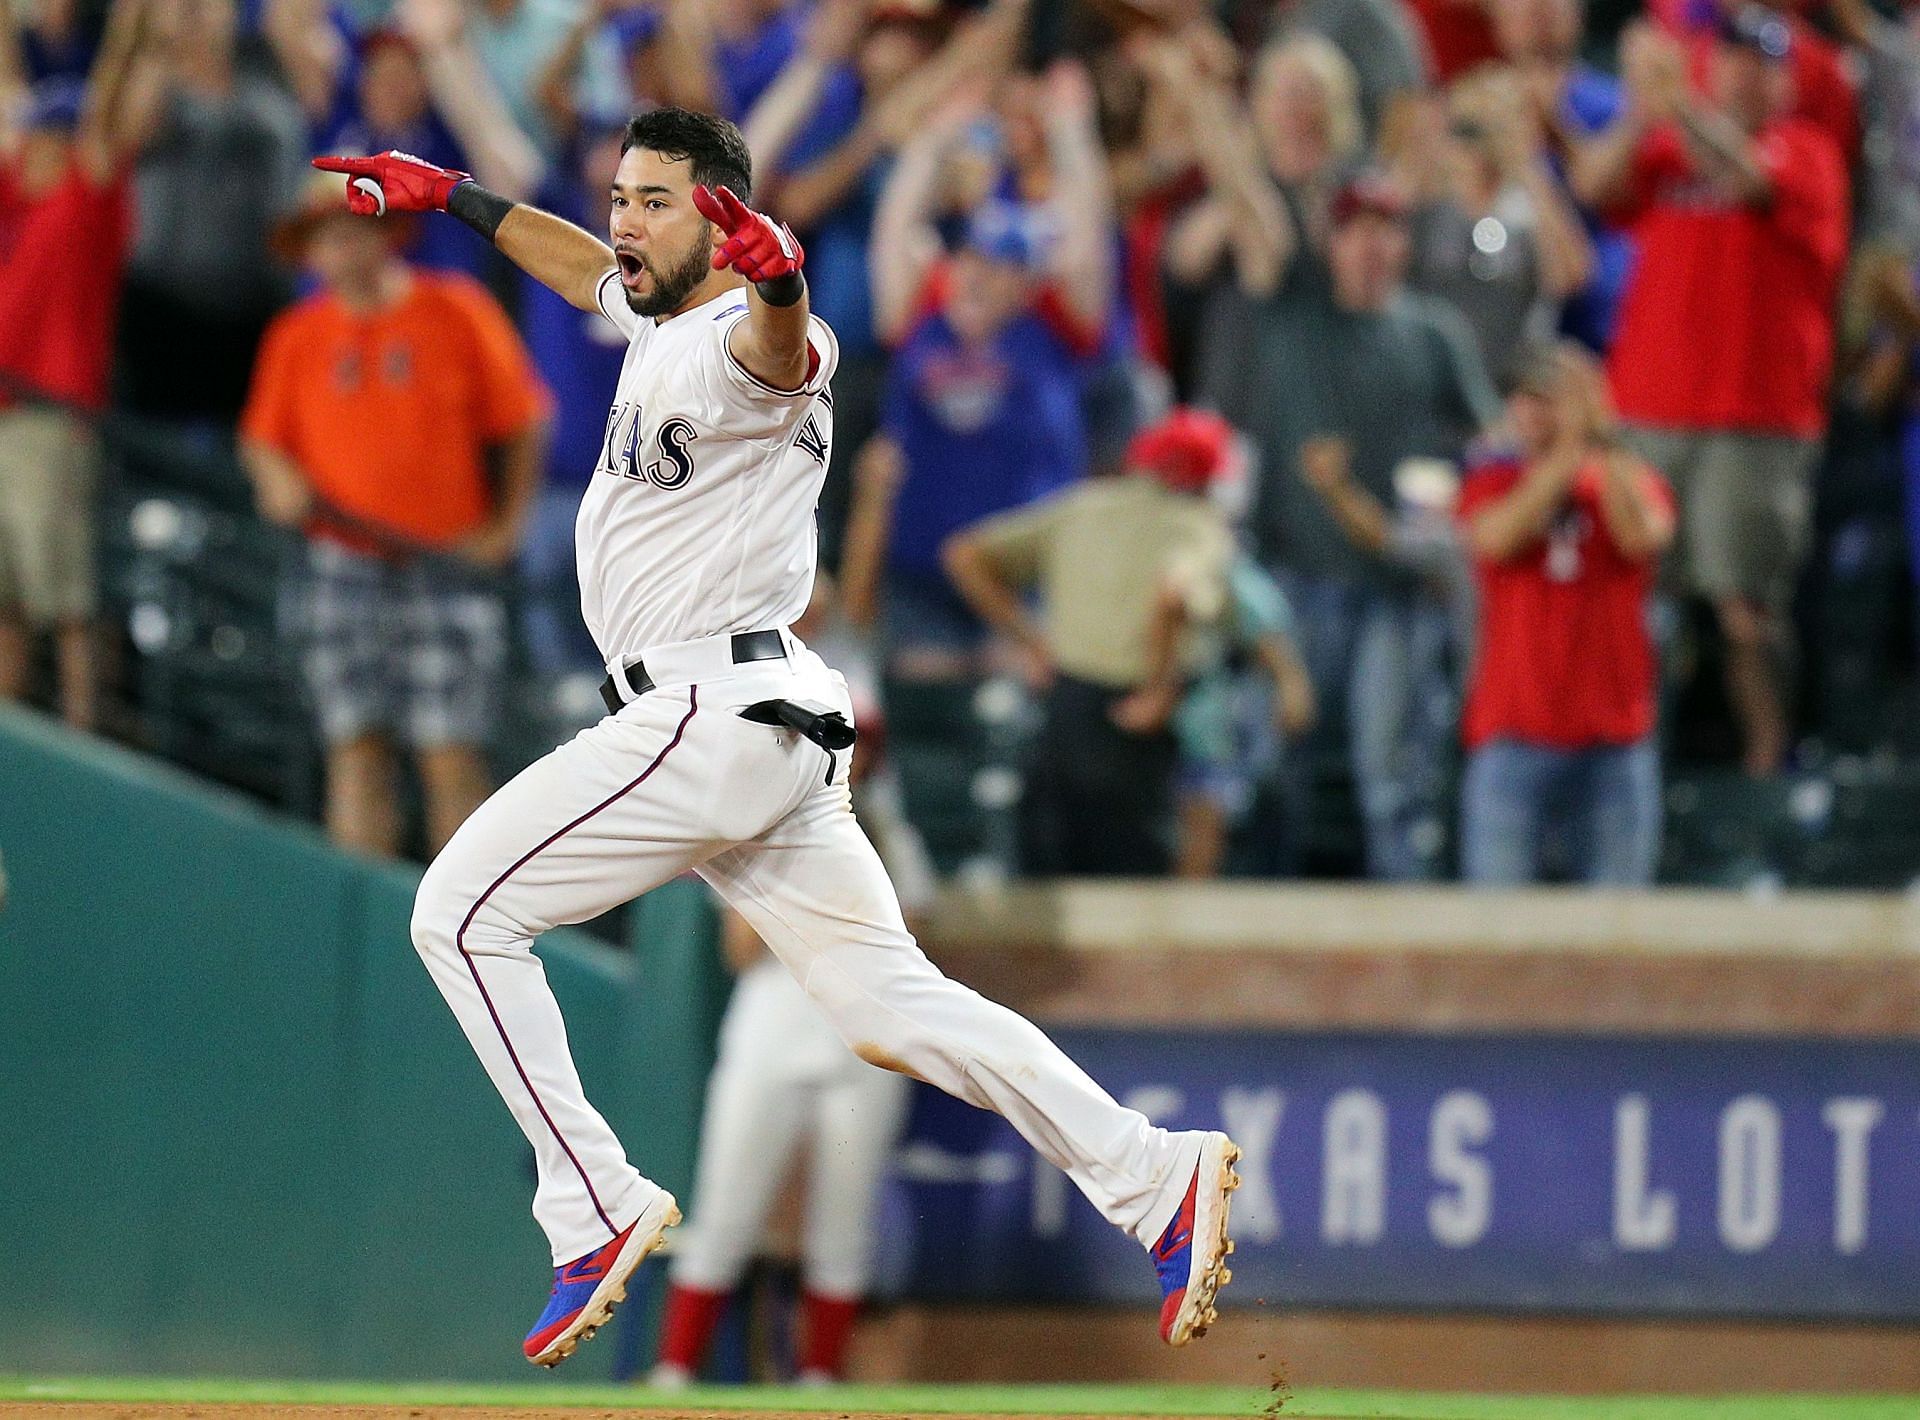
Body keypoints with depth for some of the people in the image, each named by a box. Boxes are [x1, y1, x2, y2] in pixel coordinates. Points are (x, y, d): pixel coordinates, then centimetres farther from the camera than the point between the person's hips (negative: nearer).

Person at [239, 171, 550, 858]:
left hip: (445, 566, -3)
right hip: (341, 567, 3)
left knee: (452, 756, -8)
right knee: (355, 749, 0)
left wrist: (505, 527, -1)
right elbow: (262, 437, 17)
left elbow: (525, 423, 5)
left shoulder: (457, 312, 1)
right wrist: (276, 476, -5)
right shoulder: (296, 336, 9)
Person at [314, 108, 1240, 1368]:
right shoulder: (662, 314, 15)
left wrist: (779, 286, -62)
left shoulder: (736, 346, -15)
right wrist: (449, 195, 42)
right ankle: (1157, 1180, 1)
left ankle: (597, 1211, -8)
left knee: (464, 912, -6)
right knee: (891, 1002, 6)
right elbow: (587, 265, 37)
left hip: (716, 718, -10)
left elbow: (781, 354, -40)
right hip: (769, 734, 10)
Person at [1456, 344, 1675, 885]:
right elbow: (1495, 537, -13)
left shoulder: (1631, 480, 10)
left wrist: (1601, 442, -18)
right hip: (1513, 734, -1)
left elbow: (1642, 536, -13)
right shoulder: (1495, 478, 9)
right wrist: (1566, 453, -16)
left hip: (1614, 738, 1)